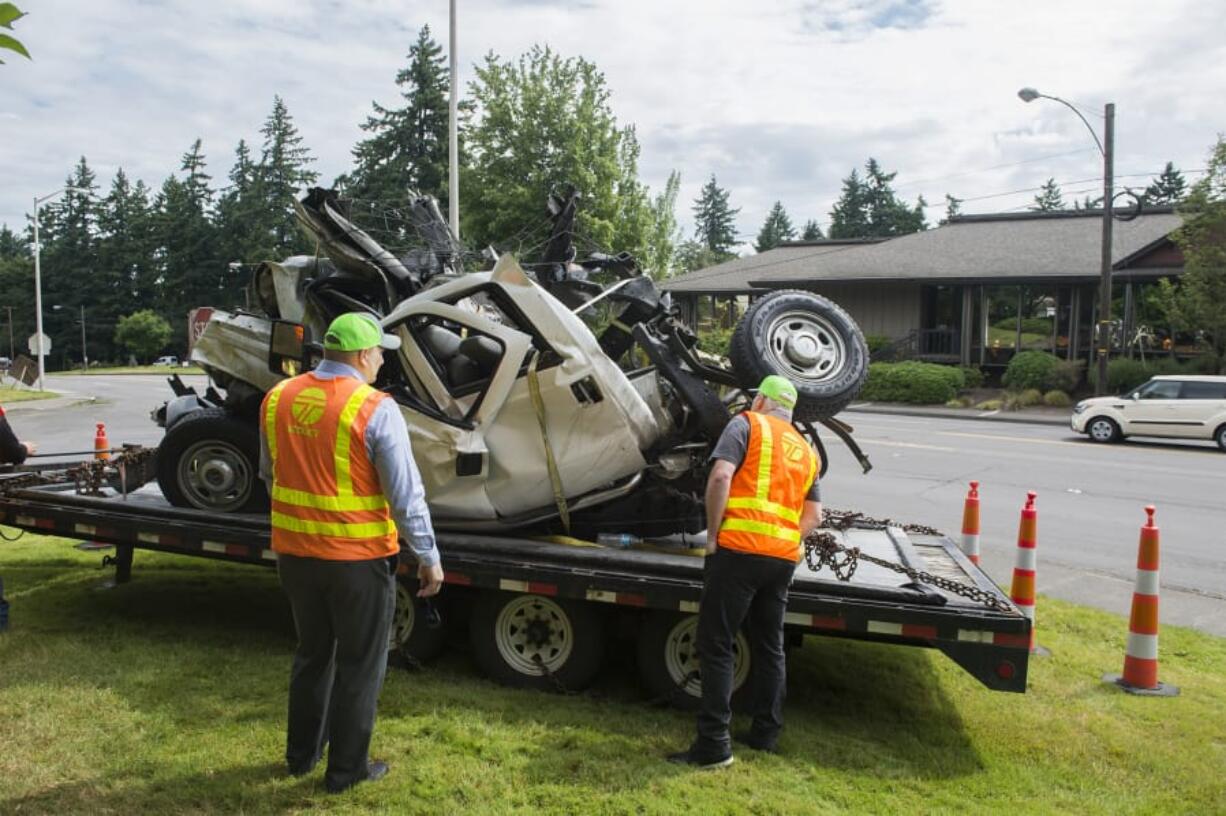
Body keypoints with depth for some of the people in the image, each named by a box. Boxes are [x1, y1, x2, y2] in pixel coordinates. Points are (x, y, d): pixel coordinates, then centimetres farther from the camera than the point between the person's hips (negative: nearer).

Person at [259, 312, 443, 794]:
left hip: (294, 550, 6)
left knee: (311, 654, 24)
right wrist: (429, 556, -7)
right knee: (359, 664, 11)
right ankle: (346, 769, 22)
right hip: (358, 556, -6)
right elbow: (405, 494, -16)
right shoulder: (374, 409, -17)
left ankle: (301, 754, 37)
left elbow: (270, 476, 15)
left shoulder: (277, 399, 2)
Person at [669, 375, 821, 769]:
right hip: (784, 557, 7)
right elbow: (814, 517, 18)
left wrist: (712, 535, -7)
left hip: (739, 549, -7)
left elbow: (721, 477, -13)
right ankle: (766, 733, 27)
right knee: (770, 646, 19)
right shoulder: (806, 450, 22)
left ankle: (714, 744, -1)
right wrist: (784, 539, 16)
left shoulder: (747, 424, 2)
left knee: (716, 645, -1)